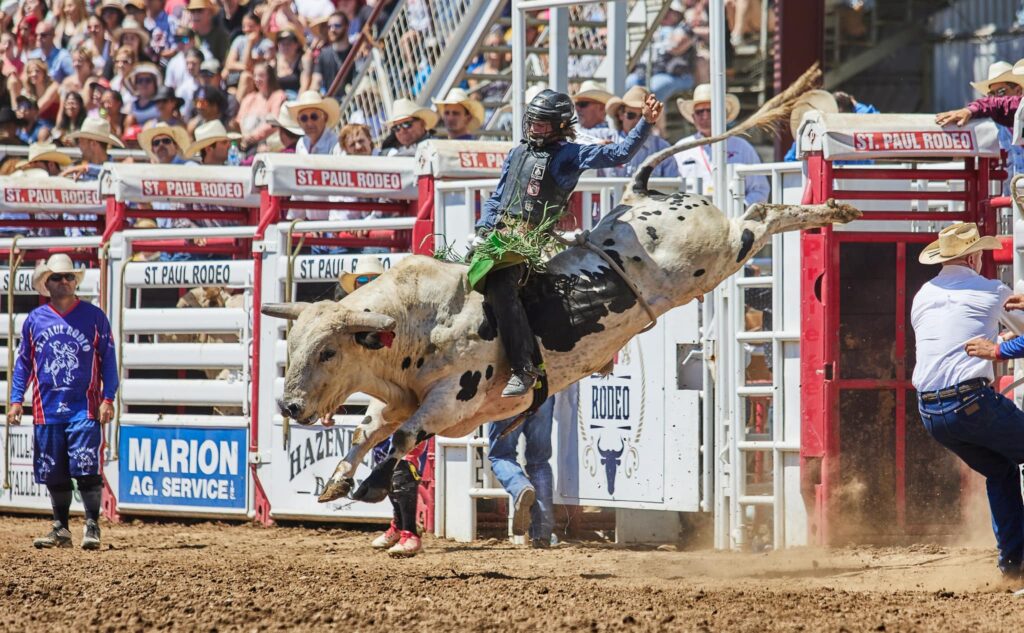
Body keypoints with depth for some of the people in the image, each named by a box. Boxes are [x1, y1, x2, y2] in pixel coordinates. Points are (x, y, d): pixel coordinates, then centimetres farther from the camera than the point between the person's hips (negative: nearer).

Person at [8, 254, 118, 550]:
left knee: (86, 470, -12)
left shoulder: (94, 317, 2)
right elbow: (23, 362, 13)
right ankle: (61, 529, 18)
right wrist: (16, 400, 6)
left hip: (84, 409, -3)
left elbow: (108, 360, 3)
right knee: (54, 475, 8)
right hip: (47, 410, 3)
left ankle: (92, 526, -6)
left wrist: (108, 398, -5)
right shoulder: (35, 320, 8)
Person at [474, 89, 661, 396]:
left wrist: (646, 123, -13)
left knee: (500, 287, -28)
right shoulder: (517, 154, 23)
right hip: (497, 231, 8)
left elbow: (619, 154, -2)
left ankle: (523, 368, -30)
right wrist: (483, 229, 13)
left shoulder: (568, 156, 3)